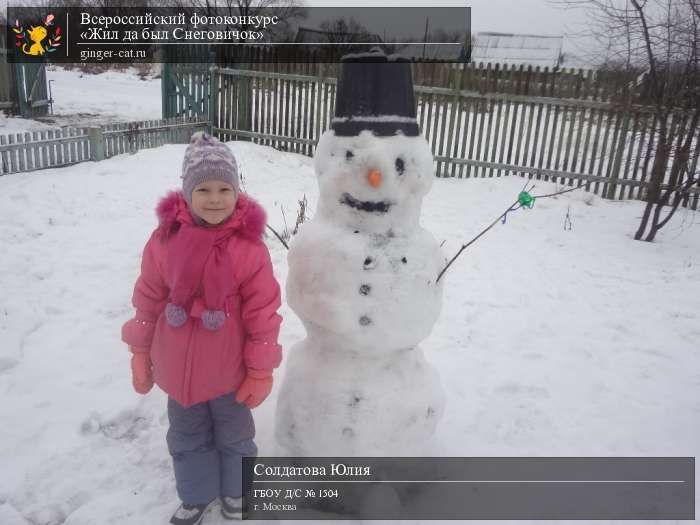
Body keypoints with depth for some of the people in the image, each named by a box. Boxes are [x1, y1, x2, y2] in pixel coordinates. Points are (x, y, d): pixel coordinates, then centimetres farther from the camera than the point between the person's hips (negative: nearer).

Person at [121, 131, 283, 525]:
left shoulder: (249, 245, -20)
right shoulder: (166, 237, -11)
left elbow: (263, 313, -15)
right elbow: (148, 299, 0)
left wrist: (261, 371, -9)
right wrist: (140, 353, 7)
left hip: (229, 369, -2)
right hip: (177, 367, 3)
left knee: (234, 434, 22)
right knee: (187, 436, 24)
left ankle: (235, 491, 49)